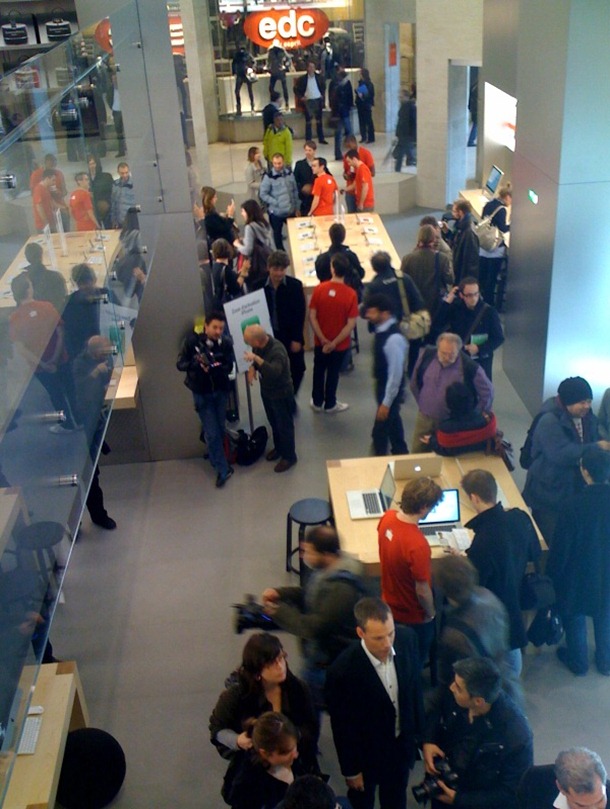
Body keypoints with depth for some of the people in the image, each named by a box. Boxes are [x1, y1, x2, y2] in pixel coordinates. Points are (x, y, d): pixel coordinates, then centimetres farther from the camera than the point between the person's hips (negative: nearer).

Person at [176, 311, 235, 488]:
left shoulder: (226, 343, -12)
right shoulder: (192, 341, -16)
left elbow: (229, 367, -14)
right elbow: (180, 364, -13)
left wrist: (215, 367, -35)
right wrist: (197, 363, -32)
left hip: (221, 390, 2)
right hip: (202, 393, -2)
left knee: (220, 429, 16)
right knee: (212, 433, -1)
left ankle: (216, 457, 43)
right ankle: (223, 470, 11)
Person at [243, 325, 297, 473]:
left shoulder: (277, 351, -35)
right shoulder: (259, 344, -12)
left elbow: (274, 372, -50)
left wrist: (256, 358, -52)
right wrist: (252, 367, -13)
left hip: (281, 394, -8)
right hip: (266, 390, 8)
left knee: (284, 426, 11)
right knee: (274, 423, 26)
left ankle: (289, 457, 29)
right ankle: (278, 447, 48)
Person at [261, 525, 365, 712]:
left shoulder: (342, 589, -34)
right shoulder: (325, 570, -4)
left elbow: (314, 626, -31)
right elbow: (308, 595, 13)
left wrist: (279, 611, -20)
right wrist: (279, 593, -5)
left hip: (331, 665, -9)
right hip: (316, 656, 9)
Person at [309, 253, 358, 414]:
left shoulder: (319, 289, -15)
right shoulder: (351, 294, -20)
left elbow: (312, 317, -14)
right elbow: (351, 325, -20)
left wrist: (323, 339, -10)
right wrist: (334, 343, -14)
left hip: (320, 342, 2)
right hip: (339, 344, -1)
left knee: (319, 371, 23)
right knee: (333, 373, 19)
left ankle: (317, 402, 38)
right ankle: (330, 404, 35)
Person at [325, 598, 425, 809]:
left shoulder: (406, 639, -23)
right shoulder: (342, 671, -36)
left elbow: (415, 686, -3)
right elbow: (342, 728, -19)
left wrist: (418, 729, 5)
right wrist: (351, 770, -8)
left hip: (402, 743, 4)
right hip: (366, 753, -3)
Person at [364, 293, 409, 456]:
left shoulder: (394, 339, -32)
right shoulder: (381, 329, -3)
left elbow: (396, 373, -27)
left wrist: (386, 402, -21)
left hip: (390, 390, -9)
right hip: (382, 386, 9)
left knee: (380, 432, 2)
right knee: (392, 423, 26)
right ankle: (400, 454, 46)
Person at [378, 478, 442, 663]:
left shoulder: (387, 517, -18)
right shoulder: (418, 545, -40)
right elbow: (422, 590, -28)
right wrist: (430, 613, -9)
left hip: (390, 605, 7)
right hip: (414, 617, -7)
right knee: (415, 663, 22)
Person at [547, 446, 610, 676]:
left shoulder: (572, 507, -31)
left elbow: (560, 548, -19)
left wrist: (552, 577, -4)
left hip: (578, 577, -3)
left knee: (574, 617, 23)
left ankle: (578, 662, 42)